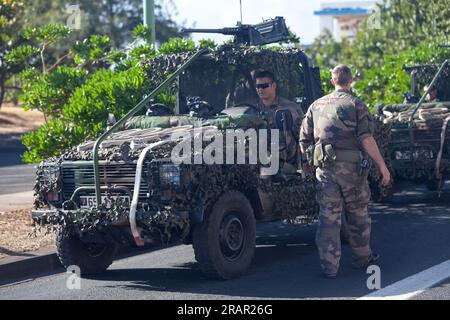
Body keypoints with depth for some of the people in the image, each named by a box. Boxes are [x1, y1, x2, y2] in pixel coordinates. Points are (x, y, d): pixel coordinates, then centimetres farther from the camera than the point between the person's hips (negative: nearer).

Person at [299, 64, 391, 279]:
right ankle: (362, 258, 27)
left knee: (328, 216, 3)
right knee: (358, 214, 13)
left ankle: (329, 266, 1)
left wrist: (305, 164, 27)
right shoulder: (356, 105, -1)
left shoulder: (316, 106, 11)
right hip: (352, 166, -2)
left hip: (325, 167, 2)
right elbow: (366, 139, -11)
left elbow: (304, 139, 12)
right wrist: (382, 165, -10)